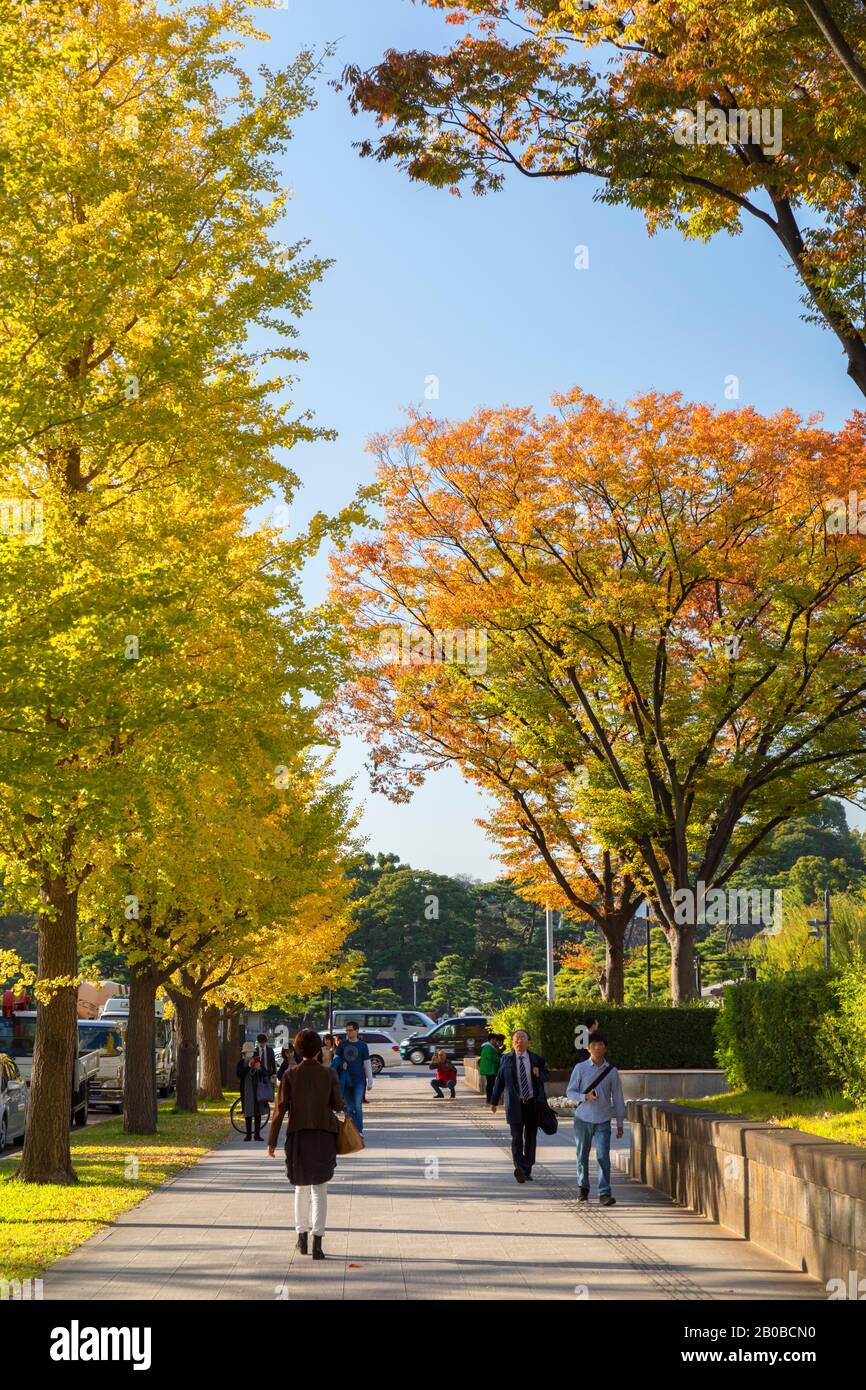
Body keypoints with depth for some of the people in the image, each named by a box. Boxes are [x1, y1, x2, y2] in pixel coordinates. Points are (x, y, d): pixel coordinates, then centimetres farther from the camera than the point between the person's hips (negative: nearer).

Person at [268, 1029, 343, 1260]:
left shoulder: (290, 1075, -5)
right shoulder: (329, 1074, -6)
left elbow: (280, 1108, -5)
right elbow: (338, 1106, -1)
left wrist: (272, 1141, 0)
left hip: (297, 1136, 1)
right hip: (324, 1136, -1)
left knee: (301, 1188, 18)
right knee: (319, 1189, 1)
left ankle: (302, 1236, 24)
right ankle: (317, 1242, -7)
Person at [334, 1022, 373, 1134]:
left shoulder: (362, 1046, 1)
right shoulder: (342, 1044, 7)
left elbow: (367, 1064, 2)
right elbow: (335, 1058, 13)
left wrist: (370, 1081, 0)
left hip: (359, 1080, -2)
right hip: (345, 1080, 2)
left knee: (358, 1106, -7)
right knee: (349, 1107, 7)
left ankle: (359, 1130, -2)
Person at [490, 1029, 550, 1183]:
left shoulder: (537, 1058, 4)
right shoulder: (506, 1059, 2)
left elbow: (546, 1074, 16)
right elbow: (499, 1080, 6)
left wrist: (539, 1075, -8)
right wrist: (494, 1102, 6)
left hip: (533, 1103, 2)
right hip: (515, 1104, -2)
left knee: (530, 1138, 7)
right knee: (517, 1137, -13)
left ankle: (527, 1170, 17)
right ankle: (519, 1167, -25)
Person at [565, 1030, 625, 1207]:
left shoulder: (611, 1071, 2)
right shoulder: (580, 1068, -1)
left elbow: (617, 1098, 7)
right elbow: (570, 1092, 1)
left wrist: (620, 1123, 7)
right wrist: (586, 1096, -18)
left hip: (603, 1121, 0)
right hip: (583, 1119, 0)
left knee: (603, 1157, -9)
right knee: (582, 1156, 9)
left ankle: (604, 1194, -8)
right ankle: (583, 1188, 27)